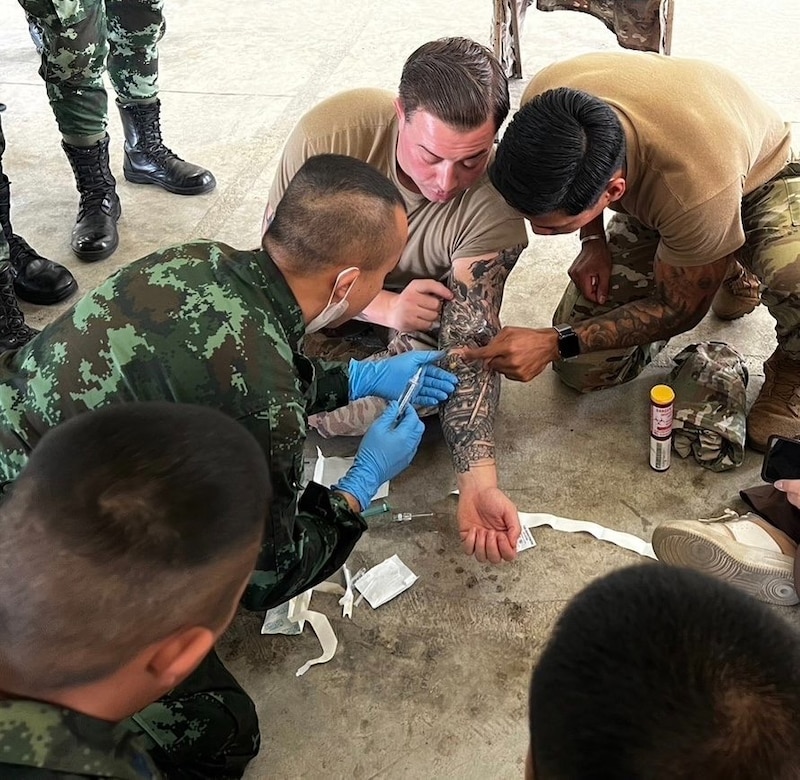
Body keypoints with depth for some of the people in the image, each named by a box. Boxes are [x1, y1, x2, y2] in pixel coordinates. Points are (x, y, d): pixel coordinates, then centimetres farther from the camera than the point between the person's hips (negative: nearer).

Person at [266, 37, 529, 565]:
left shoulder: (494, 204, -30)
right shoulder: (329, 134, -30)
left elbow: (470, 347, -32)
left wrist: (479, 485, -44)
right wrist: (380, 305, -32)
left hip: (428, 308, 2)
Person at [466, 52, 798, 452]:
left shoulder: (697, 186, -45)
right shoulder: (542, 99, -31)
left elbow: (678, 310, -25)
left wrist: (555, 343, -32)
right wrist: (592, 240, -14)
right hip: (647, 196, 5)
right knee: (581, 368, -4)